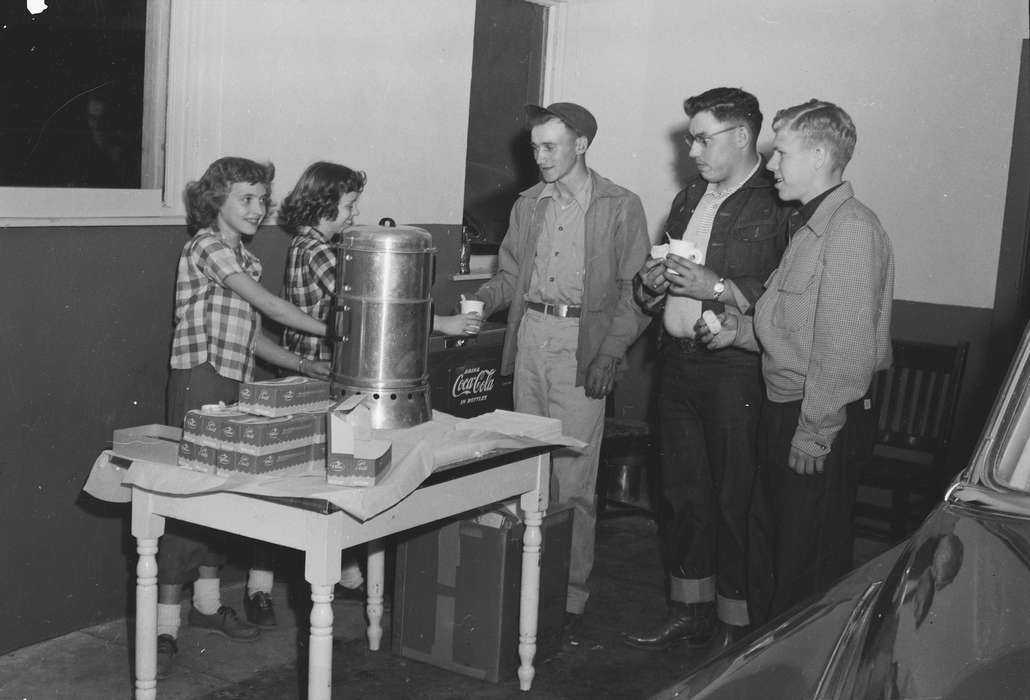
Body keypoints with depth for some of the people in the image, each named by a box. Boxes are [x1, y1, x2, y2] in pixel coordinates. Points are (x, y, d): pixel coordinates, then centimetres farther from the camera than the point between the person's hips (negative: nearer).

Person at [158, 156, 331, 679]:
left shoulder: (242, 257, 18)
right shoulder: (207, 245, -9)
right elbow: (269, 306, -15)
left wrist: (303, 365, 8)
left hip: (233, 382, 9)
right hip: (200, 381, -8)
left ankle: (207, 603, 24)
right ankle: (166, 625, -4)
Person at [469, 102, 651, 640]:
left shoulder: (621, 207, 0)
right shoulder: (528, 205, 15)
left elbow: (634, 291, -2)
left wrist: (610, 353, -12)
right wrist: (484, 299, 0)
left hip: (582, 347, -5)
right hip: (529, 338, 5)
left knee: (573, 481, -5)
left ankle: (572, 599, 4)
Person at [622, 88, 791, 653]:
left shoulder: (778, 204, -10)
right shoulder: (690, 198, 16)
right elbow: (657, 293, 24)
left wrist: (717, 287, -21)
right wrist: (651, 281, 3)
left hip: (736, 369, -7)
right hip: (678, 362, 8)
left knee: (735, 500, -1)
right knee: (684, 492, 13)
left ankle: (735, 624, 12)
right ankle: (688, 612, 26)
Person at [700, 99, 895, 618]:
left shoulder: (852, 229, -16)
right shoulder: (811, 224, 16)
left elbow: (847, 346, -21)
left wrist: (814, 433, -20)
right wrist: (742, 330, 10)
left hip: (817, 421, -10)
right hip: (784, 410, 10)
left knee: (810, 562, 0)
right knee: (786, 550, 17)